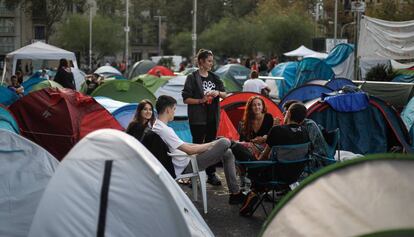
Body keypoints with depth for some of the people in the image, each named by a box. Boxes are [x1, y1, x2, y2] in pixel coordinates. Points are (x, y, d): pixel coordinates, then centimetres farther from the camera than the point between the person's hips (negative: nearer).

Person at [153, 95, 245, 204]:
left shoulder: (156, 127, 9)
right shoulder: (164, 130, -23)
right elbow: (189, 150, -22)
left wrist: (206, 145, 10)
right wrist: (210, 144, -7)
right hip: (186, 167, -10)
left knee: (227, 153, 13)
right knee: (224, 142, -16)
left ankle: (235, 193, 13)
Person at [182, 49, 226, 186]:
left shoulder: (214, 77, 11)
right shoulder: (192, 78, -7)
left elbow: (224, 94, 14)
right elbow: (186, 99, -9)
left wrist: (218, 93, -7)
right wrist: (200, 100, -21)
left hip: (212, 118, 6)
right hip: (198, 118, -6)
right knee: (197, 146, -4)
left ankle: (211, 174, 19)